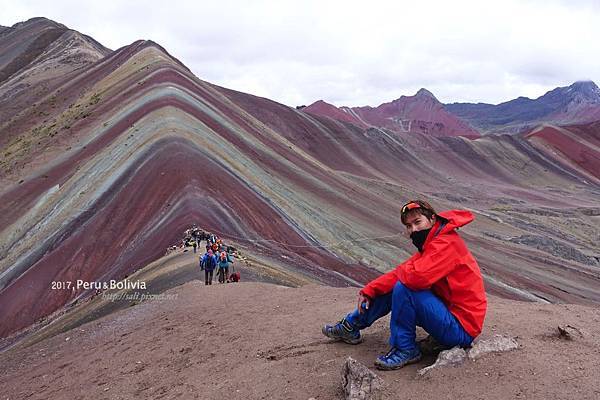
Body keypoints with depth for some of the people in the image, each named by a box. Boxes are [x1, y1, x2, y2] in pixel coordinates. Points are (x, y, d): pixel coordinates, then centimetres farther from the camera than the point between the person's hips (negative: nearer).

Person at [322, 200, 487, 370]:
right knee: (390, 287, 10)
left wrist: (403, 270, -9)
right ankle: (350, 327, 22)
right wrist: (369, 291, -4)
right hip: (448, 309, 10)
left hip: (462, 329, -10)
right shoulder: (432, 244, 10)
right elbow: (400, 274, 7)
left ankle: (405, 350, -8)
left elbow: (415, 277, -33)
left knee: (403, 288, -24)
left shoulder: (447, 244, -21)